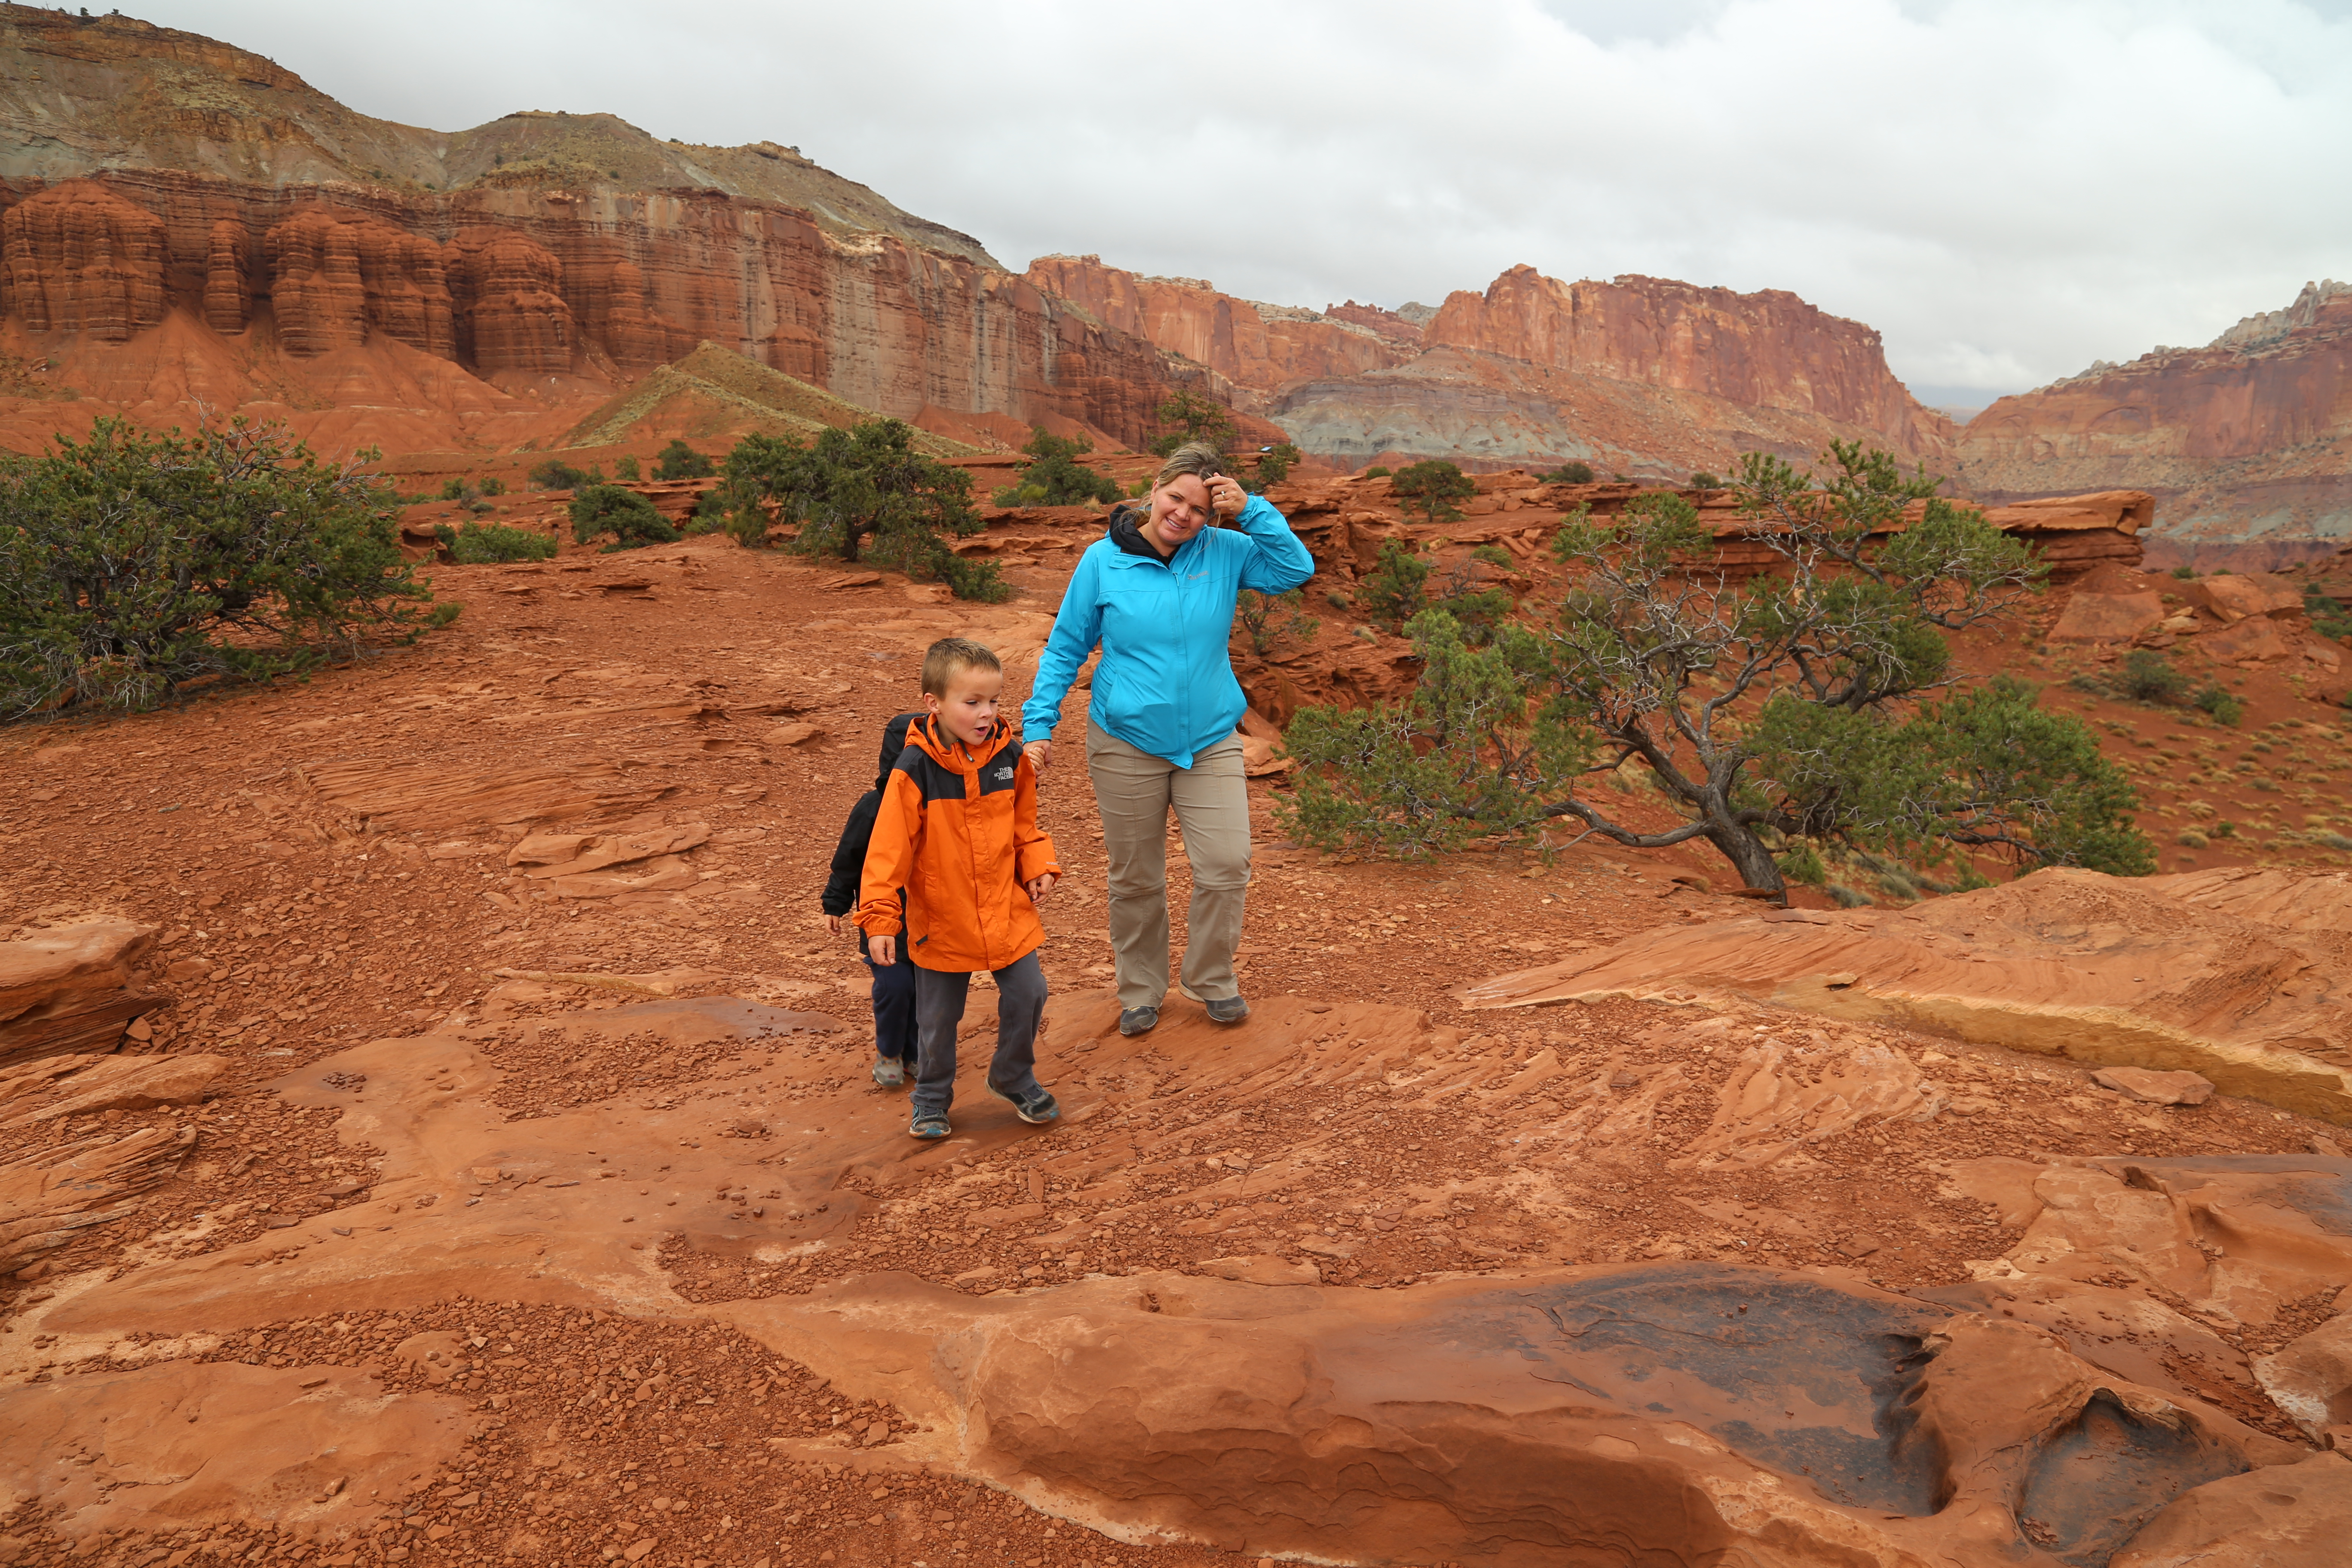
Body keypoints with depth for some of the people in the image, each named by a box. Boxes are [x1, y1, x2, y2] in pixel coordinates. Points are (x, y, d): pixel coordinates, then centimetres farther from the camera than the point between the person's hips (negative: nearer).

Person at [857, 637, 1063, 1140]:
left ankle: (1014, 1078, 31)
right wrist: (880, 917, -19)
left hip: (1007, 912, 3)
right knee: (937, 1017, 11)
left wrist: (1039, 868, -4)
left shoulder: (1010, 758, -4)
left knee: (1028, 995, 5)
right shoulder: (914, 770, -18)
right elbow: (889, 847, -16)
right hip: (941, 919, -3)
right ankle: (931, 1098, 34)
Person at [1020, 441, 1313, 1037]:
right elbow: (1065, 648, 0)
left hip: (1211, 742, 1)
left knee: (1226, 865, -4)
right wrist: (1039, 725, -6)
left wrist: (1253, 511, -13)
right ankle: (1141, 990, 31)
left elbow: (1297, 570, -4)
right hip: (1127, 744, -1)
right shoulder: (1104, 560, -7)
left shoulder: (1225, 552, -2)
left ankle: (1211, 980, 21)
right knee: (1136, 879, 10)